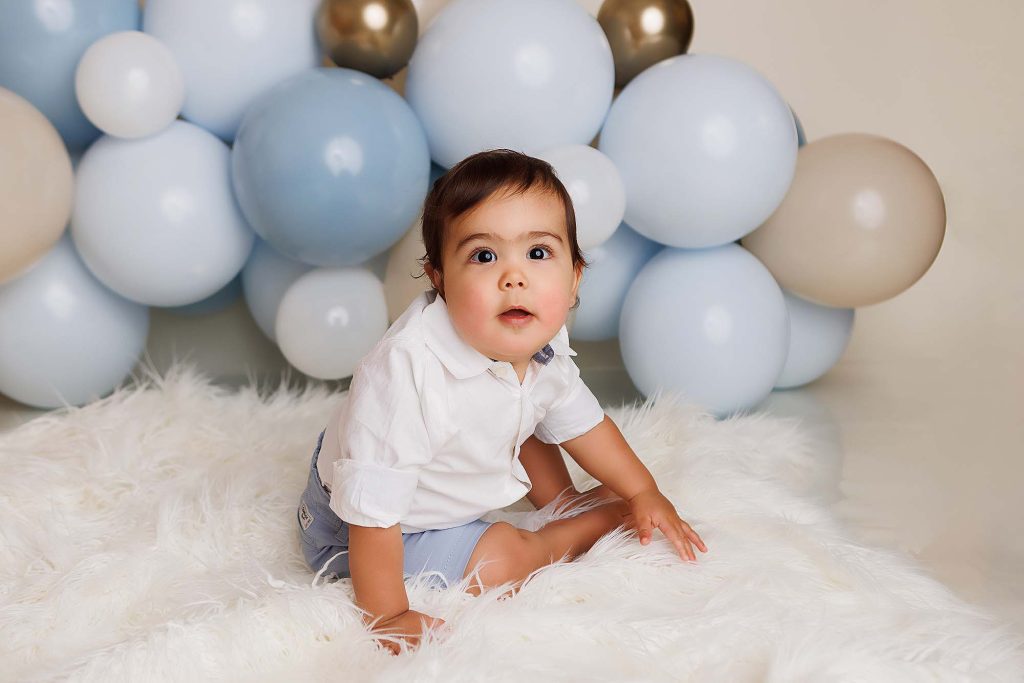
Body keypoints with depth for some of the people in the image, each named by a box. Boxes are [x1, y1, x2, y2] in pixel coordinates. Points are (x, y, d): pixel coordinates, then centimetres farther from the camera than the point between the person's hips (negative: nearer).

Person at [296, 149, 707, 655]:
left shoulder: (542, 347, -16)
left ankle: (571, 508, 33)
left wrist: (644, 492, 10)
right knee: (499, 559, -20)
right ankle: (601, 520, 7)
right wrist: (388, 617, -28)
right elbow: (372, 510, -35)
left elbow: (577, 419, 5)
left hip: (444, 481, 8)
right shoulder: (405, 372, -42)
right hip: (351, 532, -7)